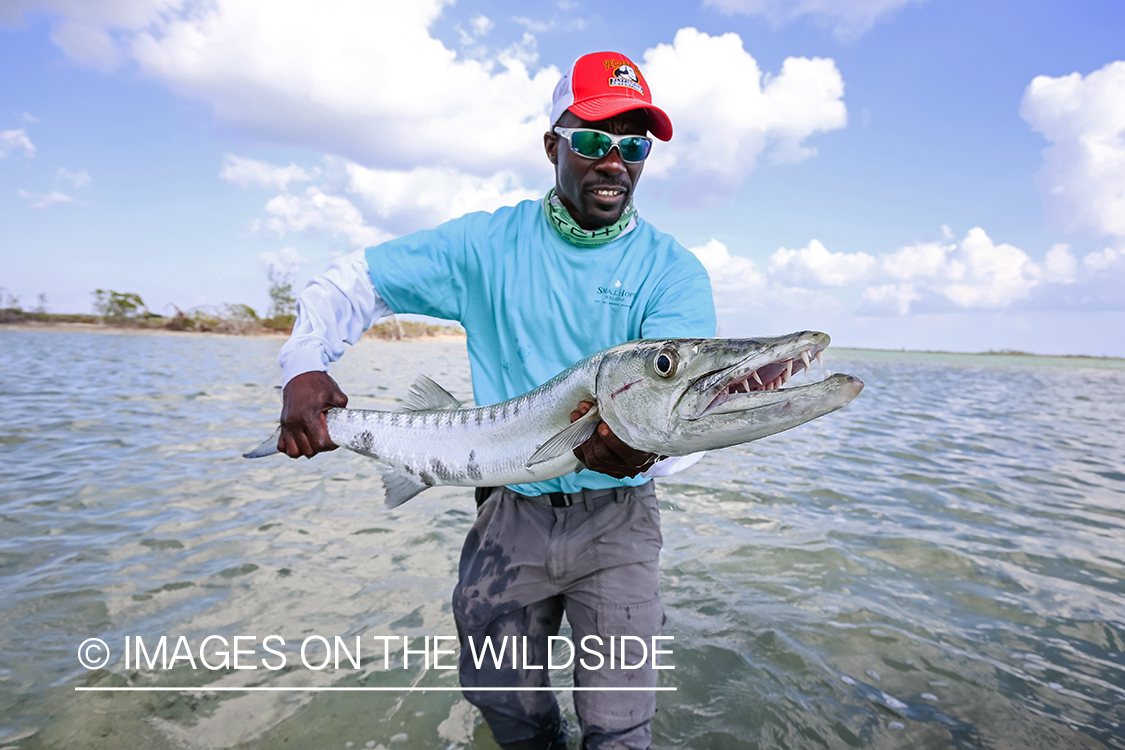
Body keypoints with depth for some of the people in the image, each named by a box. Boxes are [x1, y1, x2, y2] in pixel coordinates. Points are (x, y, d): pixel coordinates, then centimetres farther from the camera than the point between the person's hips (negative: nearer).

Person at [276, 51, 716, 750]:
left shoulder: (674, 271, -5)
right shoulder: (490, 243, -1)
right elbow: (356, 279, 3)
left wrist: (648, 444, -42)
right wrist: (305, 367, -14)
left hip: (616, 518, -1)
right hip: (512, 510, 2)